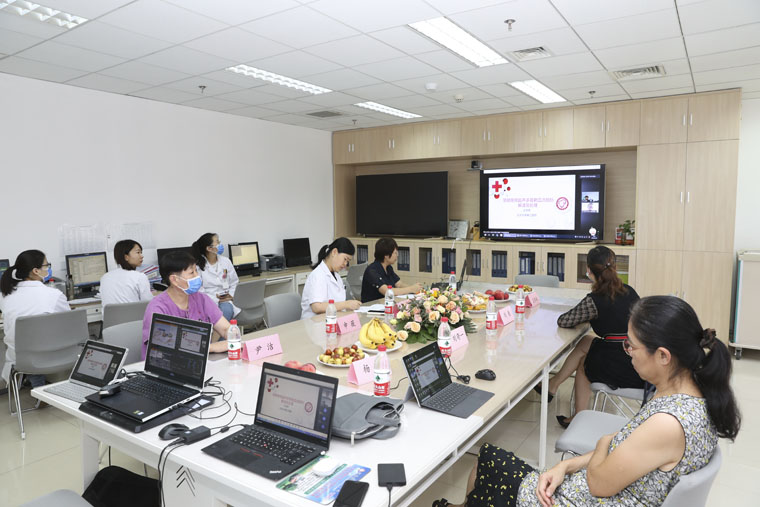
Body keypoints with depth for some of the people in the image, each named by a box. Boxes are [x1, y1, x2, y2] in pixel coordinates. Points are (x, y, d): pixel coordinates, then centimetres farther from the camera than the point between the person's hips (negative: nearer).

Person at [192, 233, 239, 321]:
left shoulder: (226, 261, 10)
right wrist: (216, 299, -16)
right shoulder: (198, 265, -3)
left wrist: (231, 294, -6)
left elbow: (235, 282, 14)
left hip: (225, 300, 3)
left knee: (226, 310, -32)